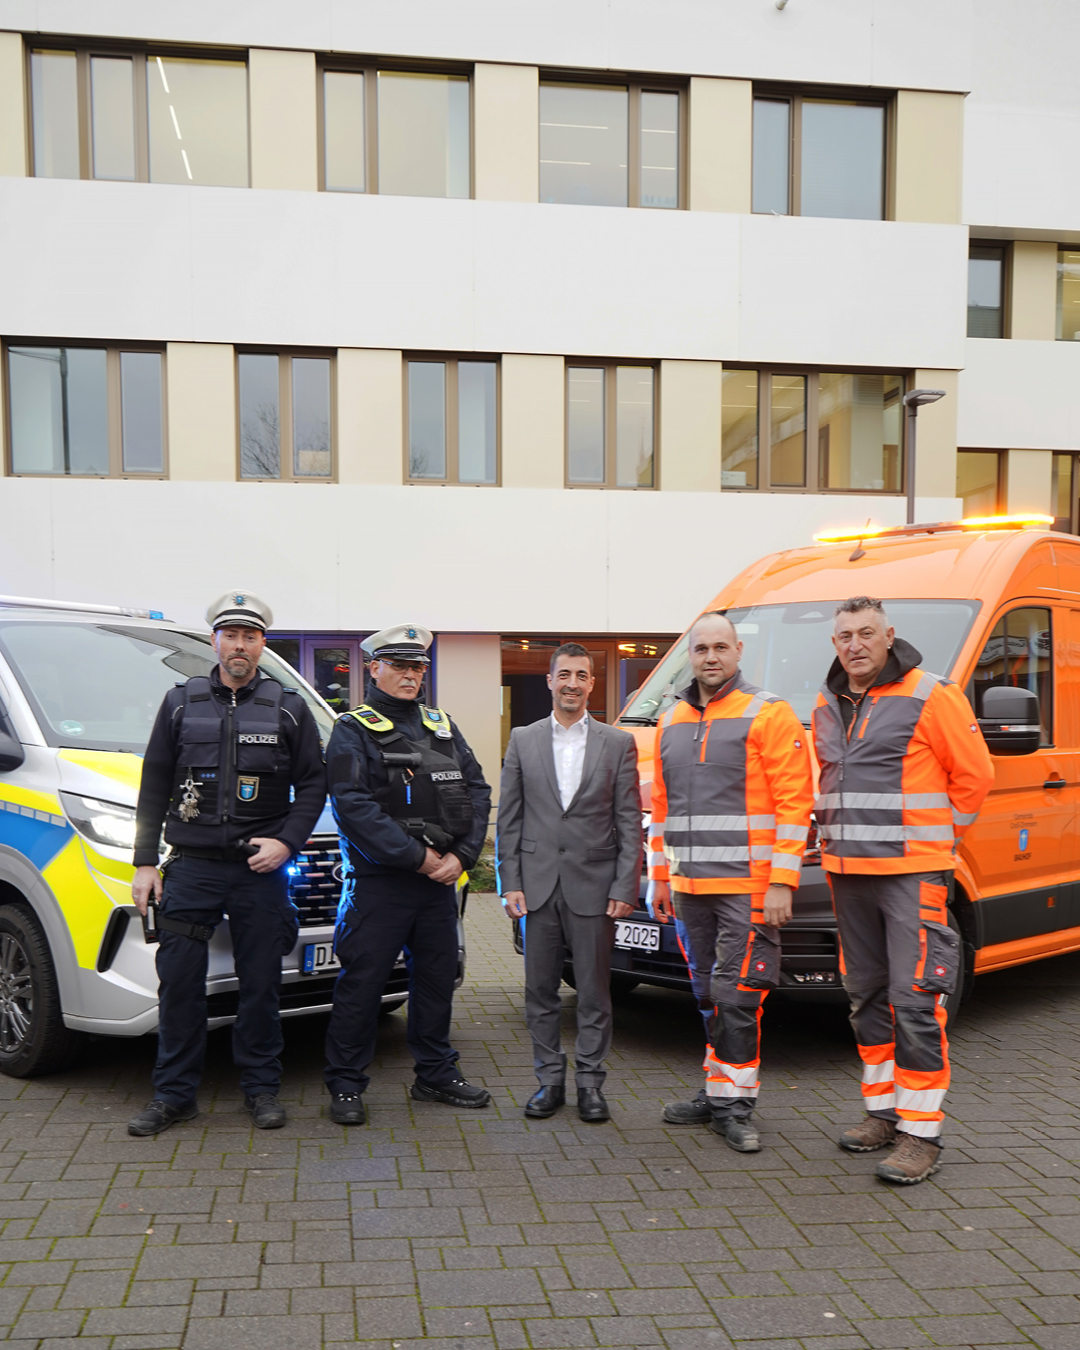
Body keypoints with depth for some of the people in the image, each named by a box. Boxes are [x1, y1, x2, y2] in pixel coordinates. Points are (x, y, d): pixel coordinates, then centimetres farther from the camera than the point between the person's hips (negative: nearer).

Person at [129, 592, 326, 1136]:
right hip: (190, 869, 1)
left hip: (261, 871, 0)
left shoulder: (289, 709, 7)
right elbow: (154, 787, 9)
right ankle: (174, 1094, 13)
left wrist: (287, 842, -8)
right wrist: (145, 862, 4)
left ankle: (261, 1089, 19)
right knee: (178, 983, 0)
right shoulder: (181, 703, 9)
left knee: (261, 984, 5)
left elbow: (312, 785, 7)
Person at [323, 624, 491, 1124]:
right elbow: (352, 805, -14)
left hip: (440, 880, 6)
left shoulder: (442, 727, 14)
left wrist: (461, 855, -5)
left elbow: (477, 791, 10)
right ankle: (345, 1086, 12)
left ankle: (436, 1075, 28)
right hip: (378, 881, -5)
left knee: (437, 977, 13)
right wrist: (417, 857, -17)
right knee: (361, 982, -1)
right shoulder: (353, 730, -3)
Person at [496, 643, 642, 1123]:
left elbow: (630, 822, 1)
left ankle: (590, 1082, 17)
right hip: (539, 884, 2)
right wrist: (510, 882, -1)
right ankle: (550, 1079, 21)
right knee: (540, 991, 8)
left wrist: (625, 887, -6)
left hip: (594, 885, -1)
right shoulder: (523, 741, 7)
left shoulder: (618, 743, 3)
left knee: (594, 992, 5)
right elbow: (508, 819, 7)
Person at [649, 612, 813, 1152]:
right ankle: (719, 1092, 25)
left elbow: (794, 801, -10)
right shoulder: (671, 722, 14)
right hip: (690, 887, 6)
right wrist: (660, 875, 17)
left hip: (748, 886, -6)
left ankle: (733, 1105, 6)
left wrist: (782, 882, -15)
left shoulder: (768, 715, -6)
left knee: (736, 996, -5)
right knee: (709, 996, 14)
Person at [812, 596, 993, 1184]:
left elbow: (974, 773, -4)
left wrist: (939, 834, 1)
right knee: (867, 997, 14)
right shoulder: (828, 707, 12)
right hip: (846, 870, 7)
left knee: (914, 1000, -7)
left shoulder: (930, 696, -8)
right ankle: (881, 1110, 26)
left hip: (911, 871, -7)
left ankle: (921, 1131, 1)